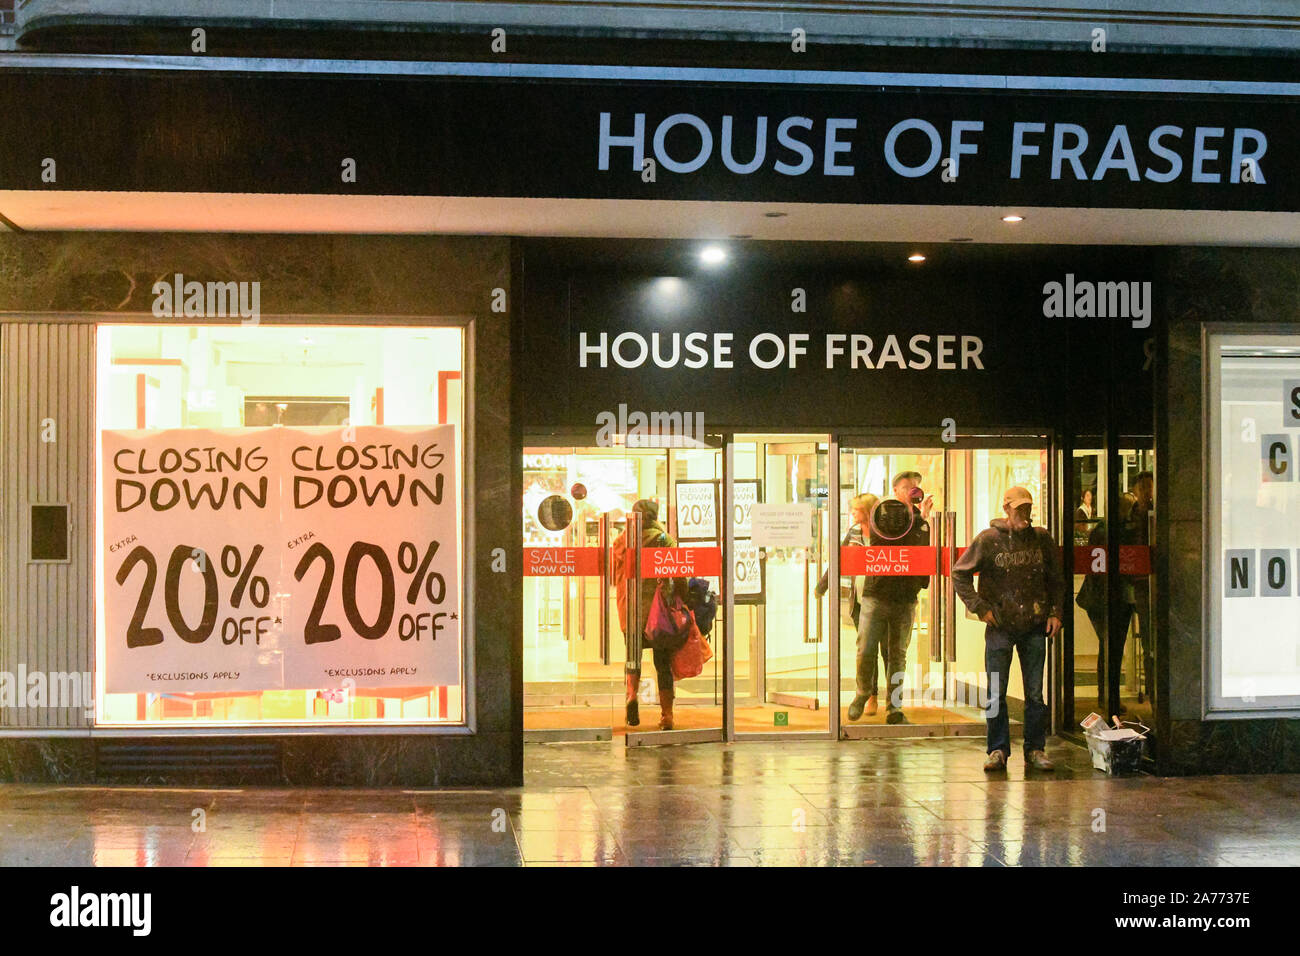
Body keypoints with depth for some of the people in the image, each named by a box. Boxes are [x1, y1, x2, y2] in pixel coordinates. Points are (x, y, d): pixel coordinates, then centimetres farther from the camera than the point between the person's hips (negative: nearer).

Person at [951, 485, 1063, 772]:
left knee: (1035, 693, 5)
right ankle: (998, 750, 9)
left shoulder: (1042, 538, 6)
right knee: (996, 694, 1)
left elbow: (1056, 579, 16)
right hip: (1000, 626, -2)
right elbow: (960, 574, 2)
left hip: (1035, 627, 2)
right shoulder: (988, 539, -3)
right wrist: (980, 607, -4)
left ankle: (1035, 750, 14)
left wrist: (1055, 611, 5)